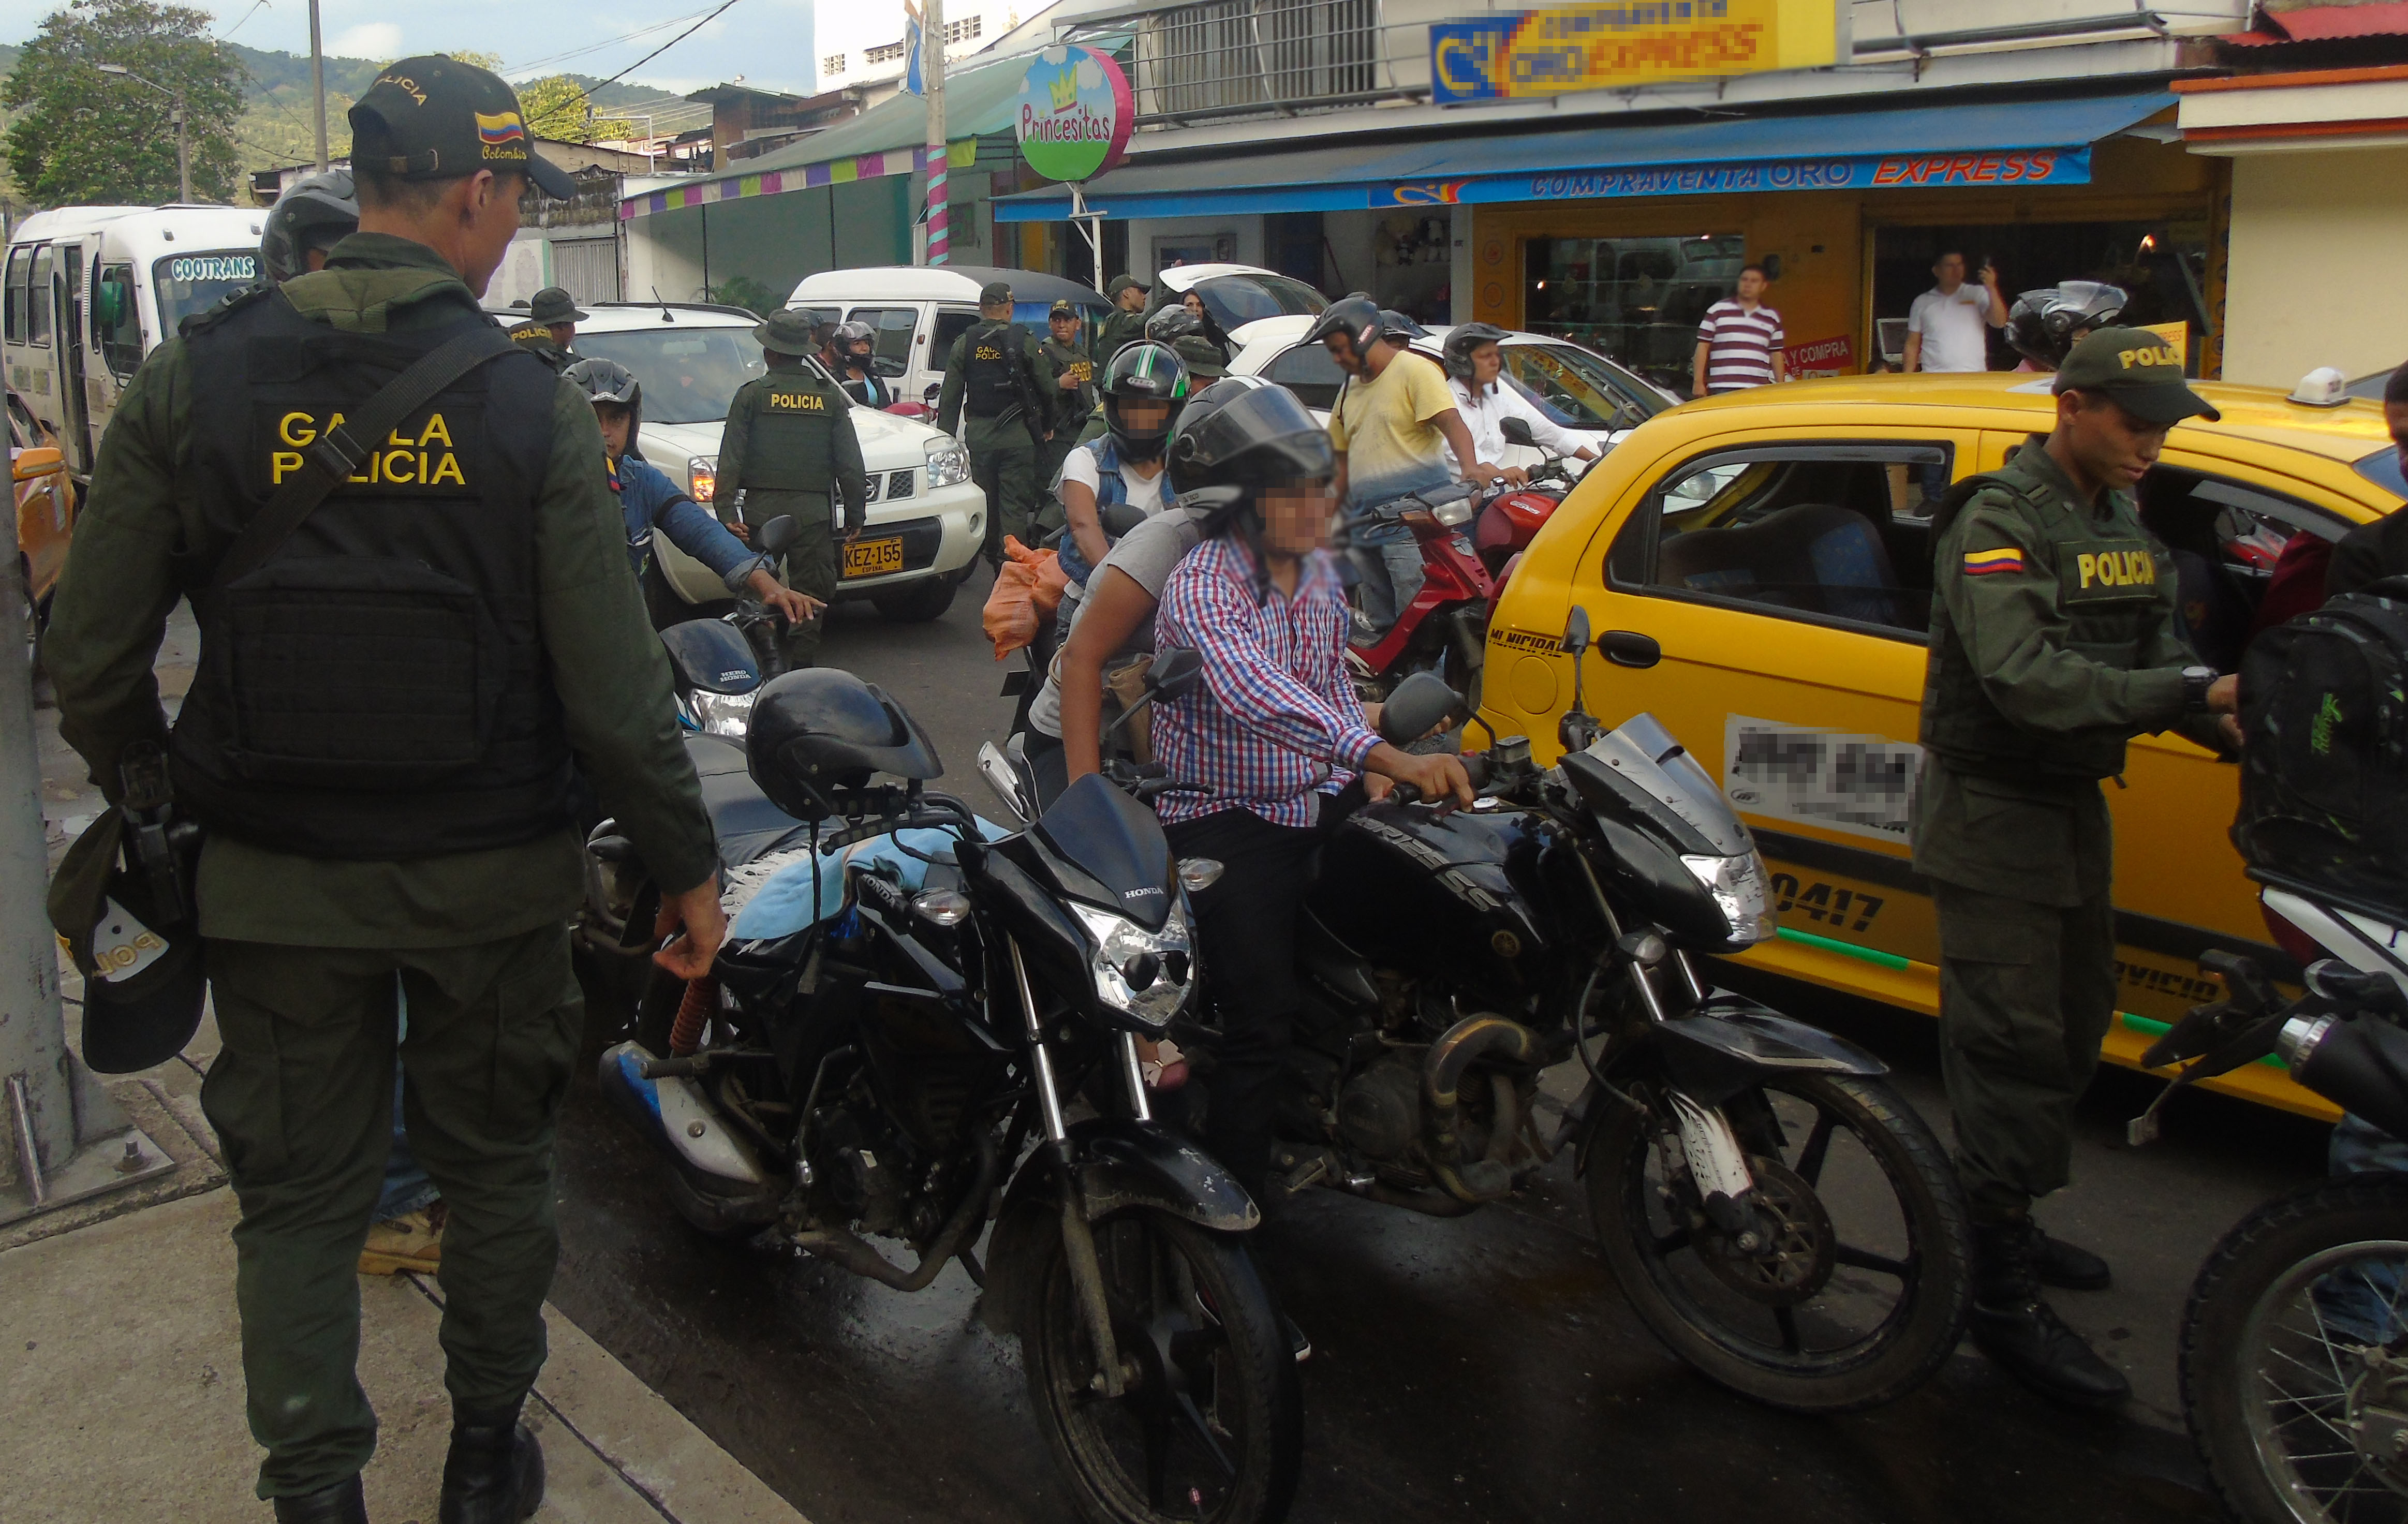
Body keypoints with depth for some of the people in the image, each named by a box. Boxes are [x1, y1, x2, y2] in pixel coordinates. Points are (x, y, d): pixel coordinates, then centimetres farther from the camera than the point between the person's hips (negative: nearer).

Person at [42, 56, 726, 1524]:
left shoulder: (193, 383, -5)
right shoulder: (532, 404, -11)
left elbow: (93, 660, -3)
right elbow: (613, 687, -13)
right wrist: (690, 868, -2)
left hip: (276, 879, 1)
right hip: (493, 874, -1)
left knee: (300, 1197, 15)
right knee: (499, 1166, 19)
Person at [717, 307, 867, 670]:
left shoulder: (751, 395, 2)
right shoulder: (831, 397, 7)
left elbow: (731, 459, -4)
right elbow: (851, 463, 5)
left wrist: (726, 509, -4)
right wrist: (856, 513, 10)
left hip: (761, 510, -1)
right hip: (814, 513, 1)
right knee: (811, 596, 4)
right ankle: (799, 668, 2)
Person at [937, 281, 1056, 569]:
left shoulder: (964, 344, 4)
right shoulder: (1024, 342, -3)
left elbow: (950, 397, 4)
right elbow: (1047, 388, 1)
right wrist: (1047, 426, 16)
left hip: (978, 434, 3)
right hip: (1017, 434, -3)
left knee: (986, 501, 14)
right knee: (1015, 505, -2)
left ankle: (993, 557, 26)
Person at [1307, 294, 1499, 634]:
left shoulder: (1414, 370, -3)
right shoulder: (1350, 390, 22)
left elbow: (1451, 423, -16)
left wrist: (1471, 467, -35)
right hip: (1365, 526, 8)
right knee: (1382, 625, 8)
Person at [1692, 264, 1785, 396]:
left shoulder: (1772, 318, 15)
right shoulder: (1718, 310, 7)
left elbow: (1776, 355, 18)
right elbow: (1703, 347, 5)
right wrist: (1698, 382, -3)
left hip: (1758, 392, 3)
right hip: (1722, 390, -3)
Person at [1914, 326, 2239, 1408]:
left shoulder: (2122, 525, 12)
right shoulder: (1999, 524, -18)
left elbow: (2156, 652, 7)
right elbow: (2024, 678, -31)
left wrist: (2228, 721, -13)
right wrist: (2187, 697, -36)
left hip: (2072, 809, 10)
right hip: (1993, 815, -10)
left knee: (2075, 1028, 18)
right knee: (2012, 1045, -8)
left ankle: (2004, 1224, 34)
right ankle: (2003, 1299, -1)